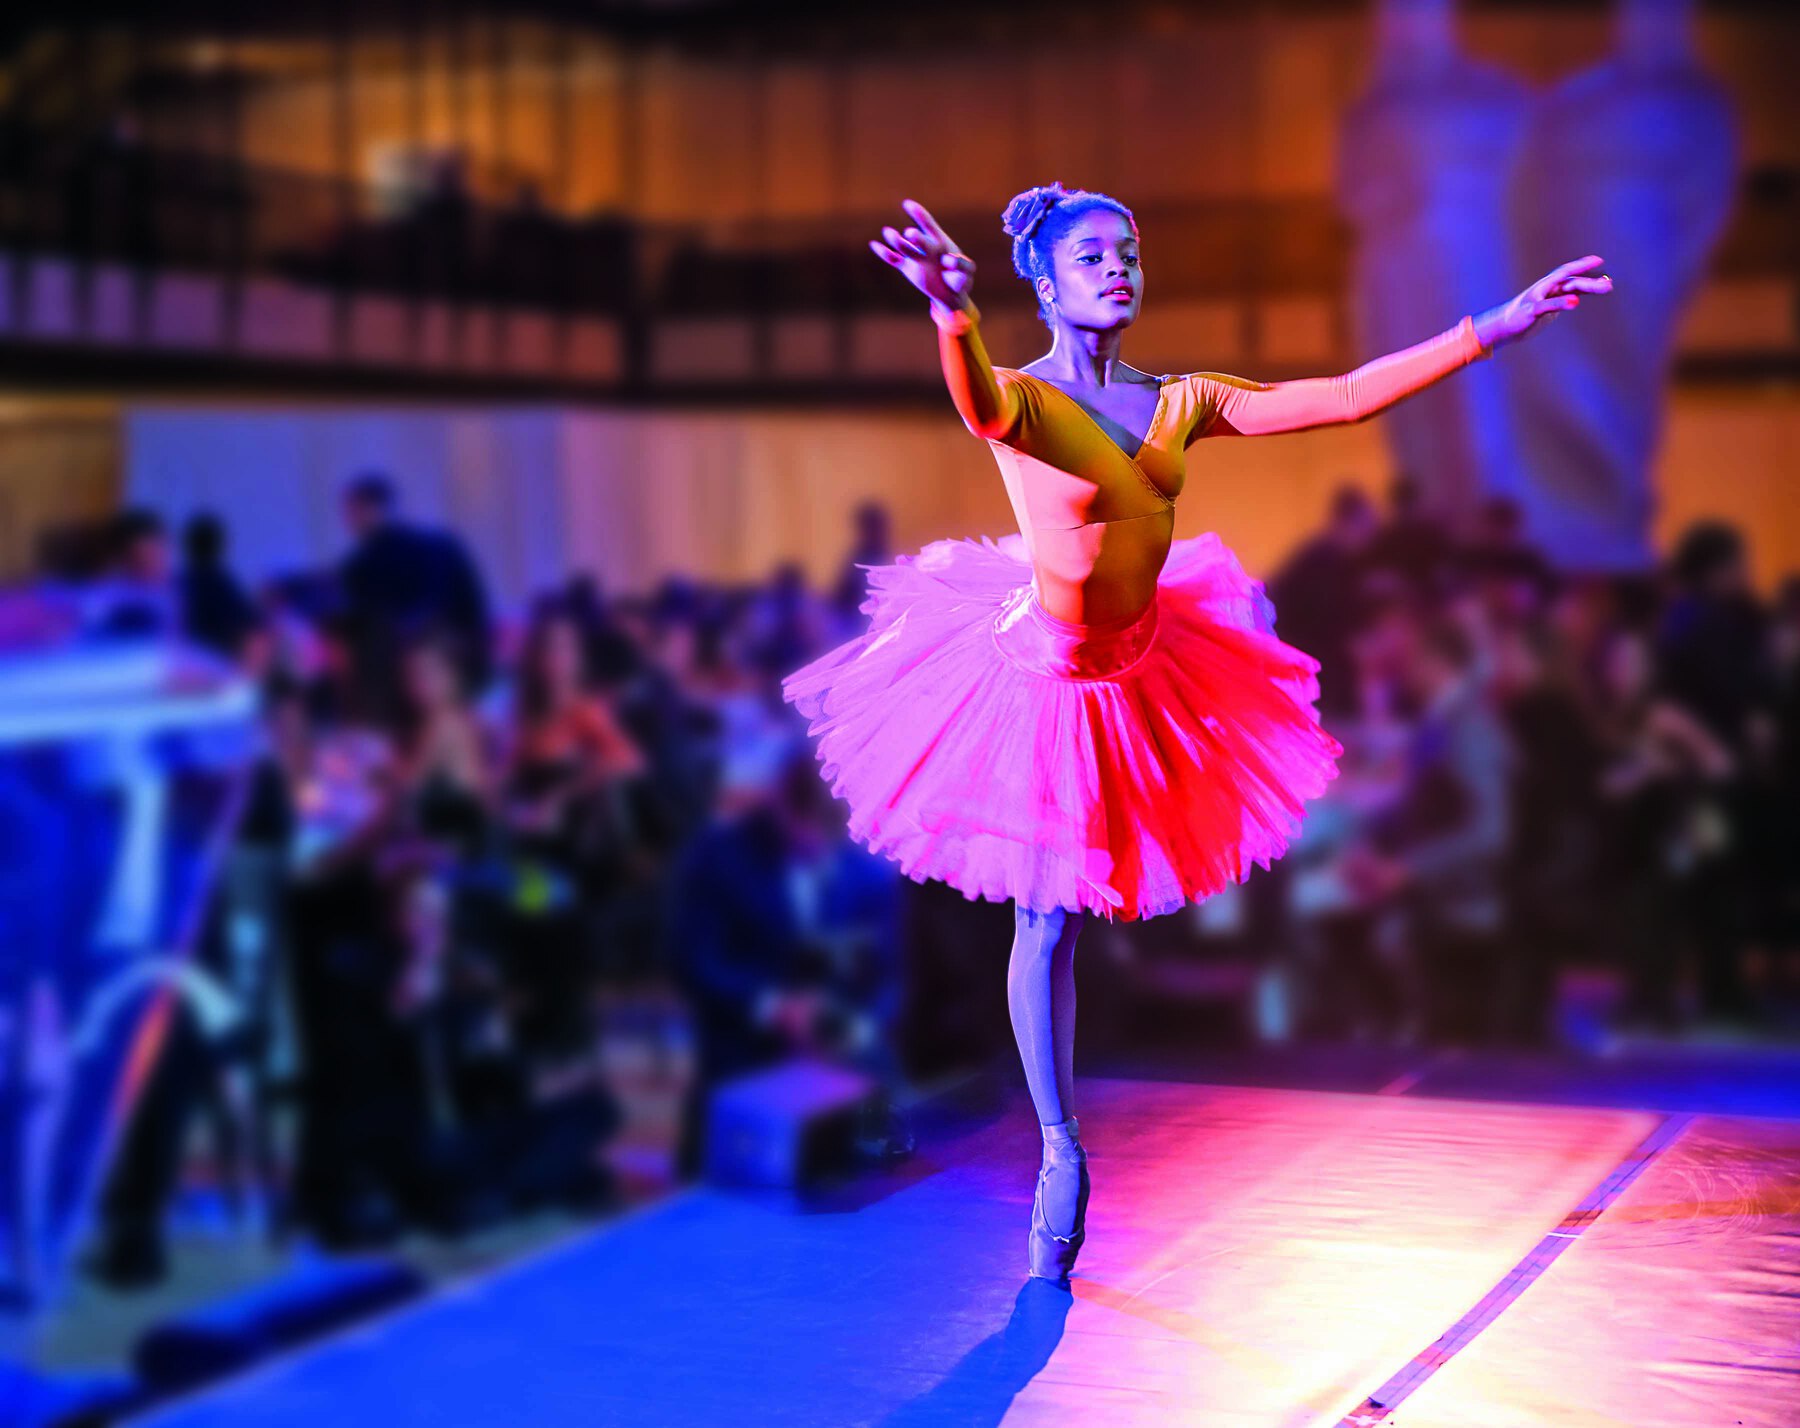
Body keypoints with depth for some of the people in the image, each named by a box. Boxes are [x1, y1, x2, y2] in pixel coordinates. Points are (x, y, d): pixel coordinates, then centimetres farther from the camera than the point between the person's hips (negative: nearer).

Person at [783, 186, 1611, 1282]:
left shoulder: (1179, 403, -2)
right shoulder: (1024, 400, -17)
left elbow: (1341, 398, -4)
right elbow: (978, 404, -43)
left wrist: (1491, 330, -7)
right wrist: (953, 312, -66)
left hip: (1139, 667, 5)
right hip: (1040, 672, -5)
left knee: (1093, 889, 15)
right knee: (1047, 920, 1)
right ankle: (1061, 1149, 12)